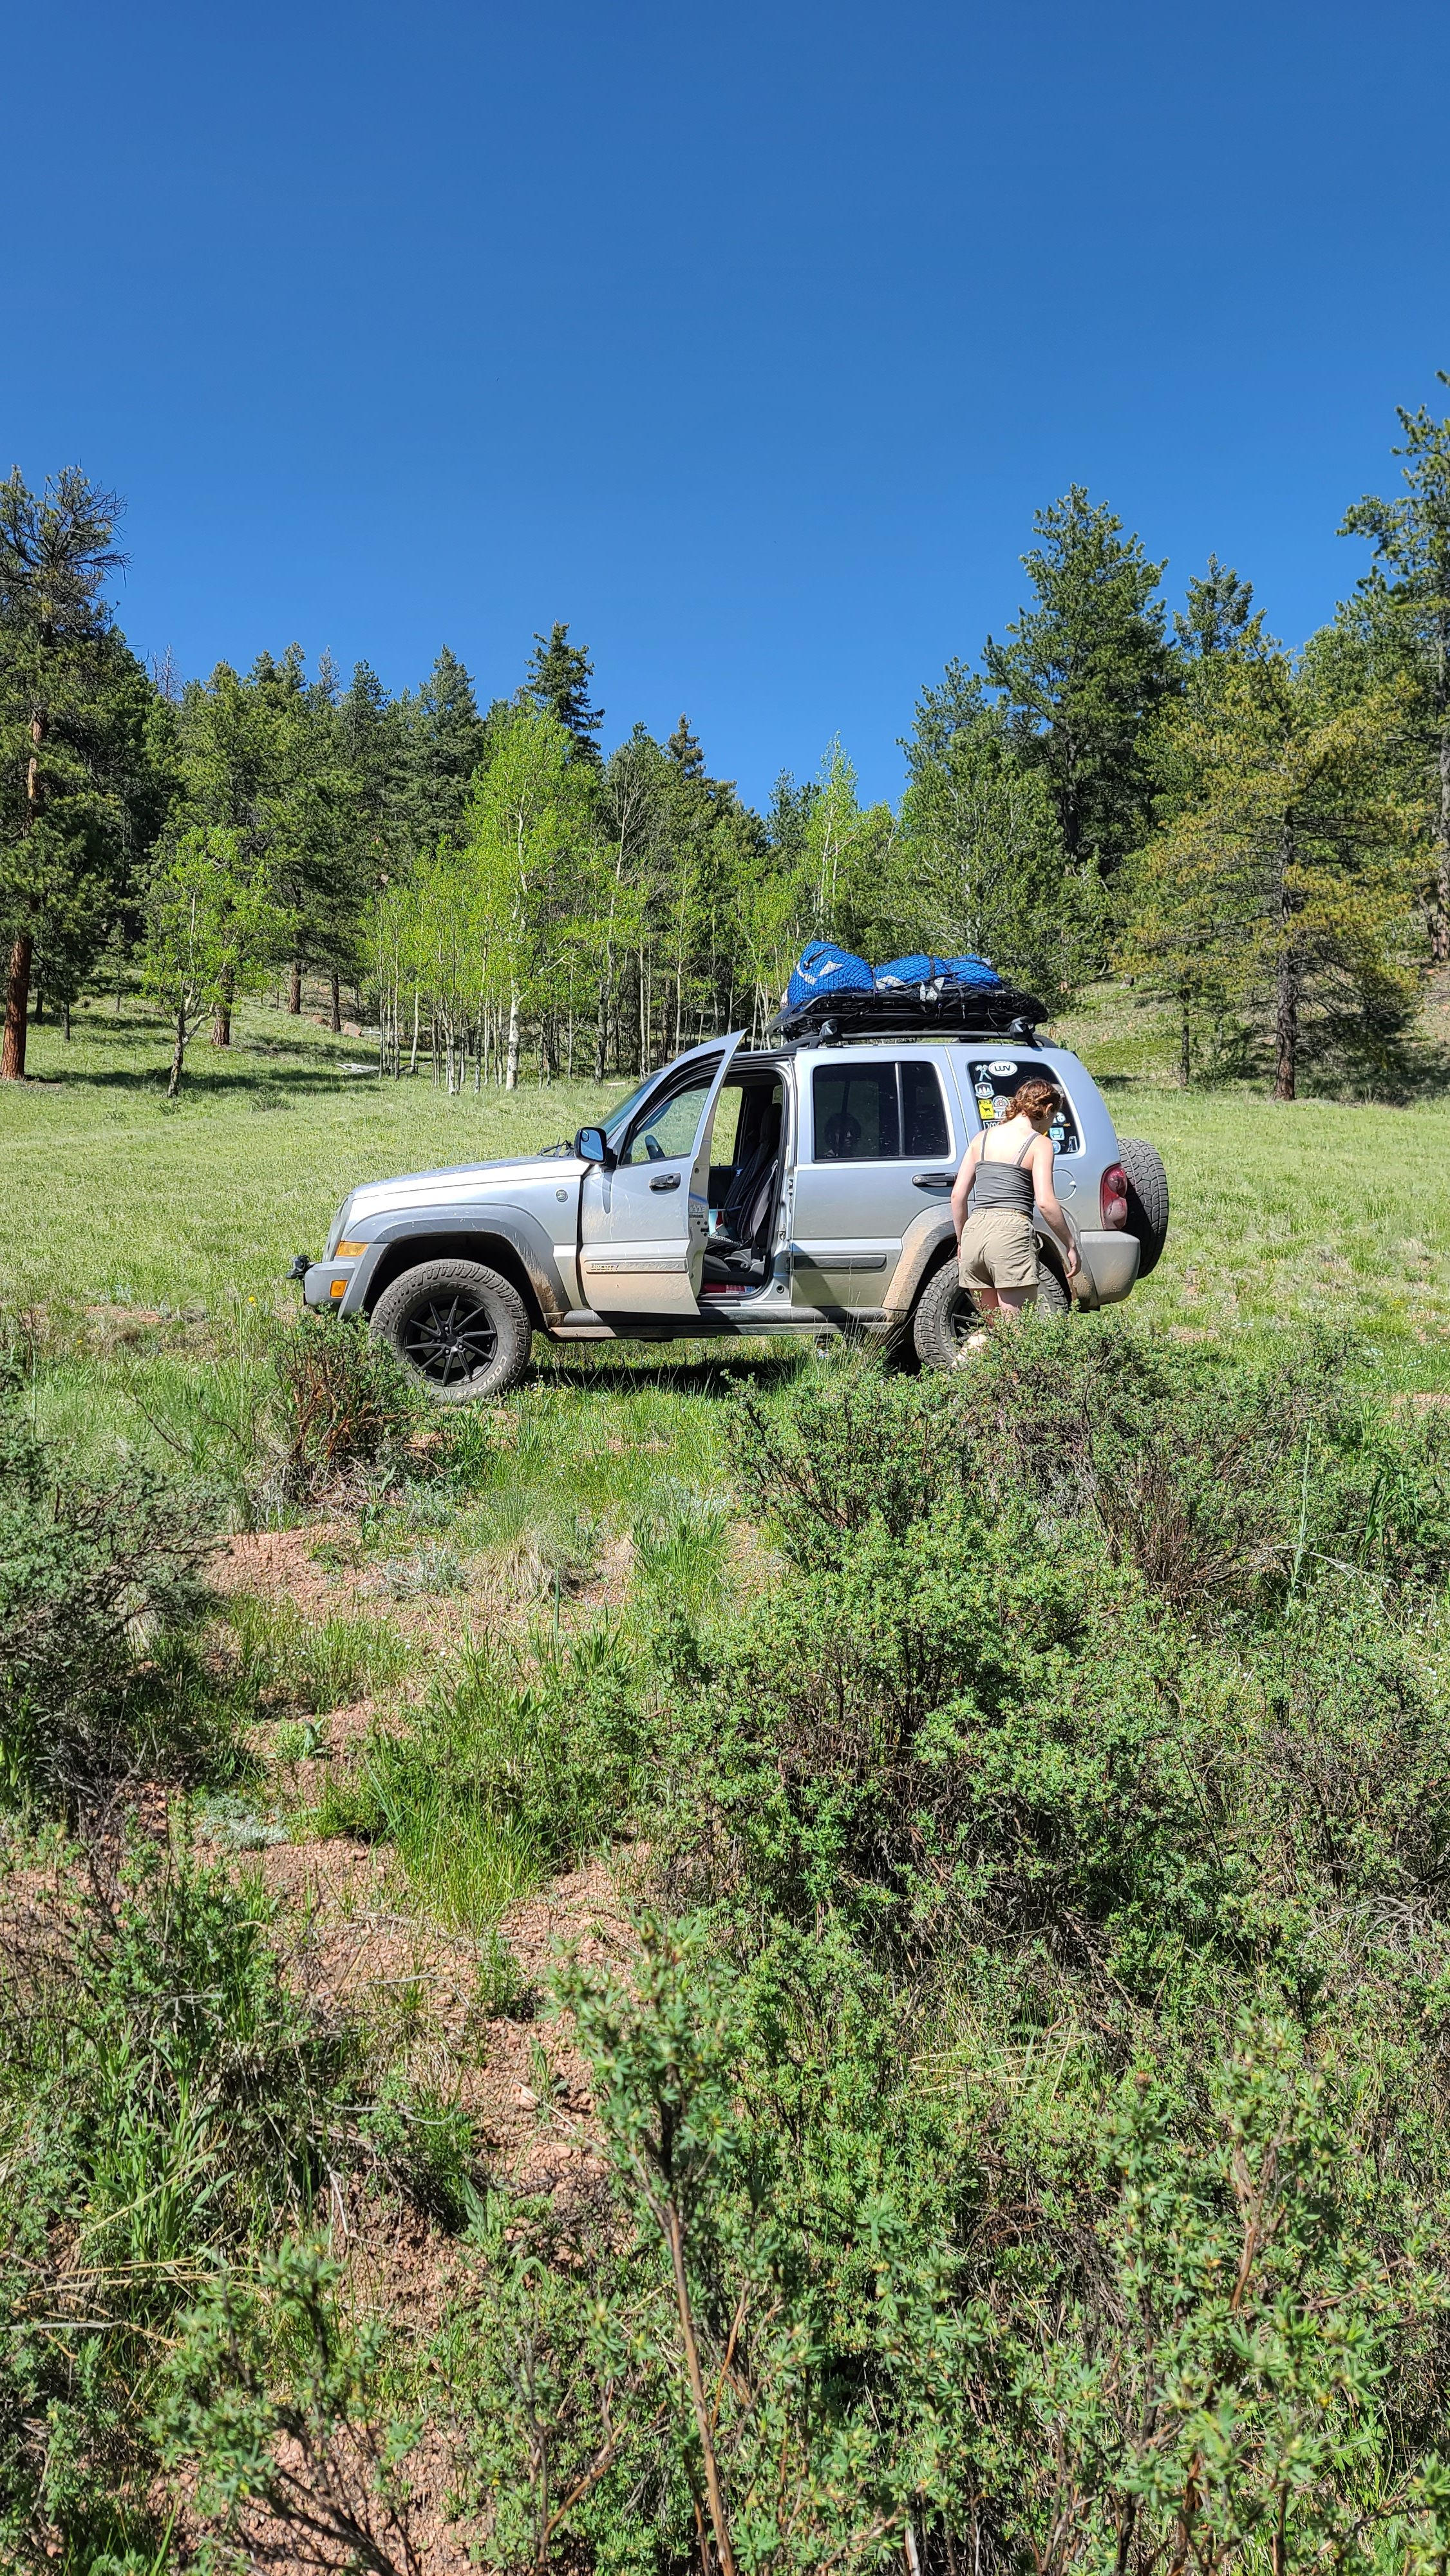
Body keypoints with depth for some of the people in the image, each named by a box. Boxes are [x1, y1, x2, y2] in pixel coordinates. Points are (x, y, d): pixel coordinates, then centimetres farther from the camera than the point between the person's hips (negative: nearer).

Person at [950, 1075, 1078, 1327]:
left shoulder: (982, 1137, 15)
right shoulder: (1039, 1143, 0)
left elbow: (957, 1195, 13)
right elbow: (1045, 1203, -9)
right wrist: (1070, 1245, 1)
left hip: (974, 1232, 6)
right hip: (1011, 1234, -6)